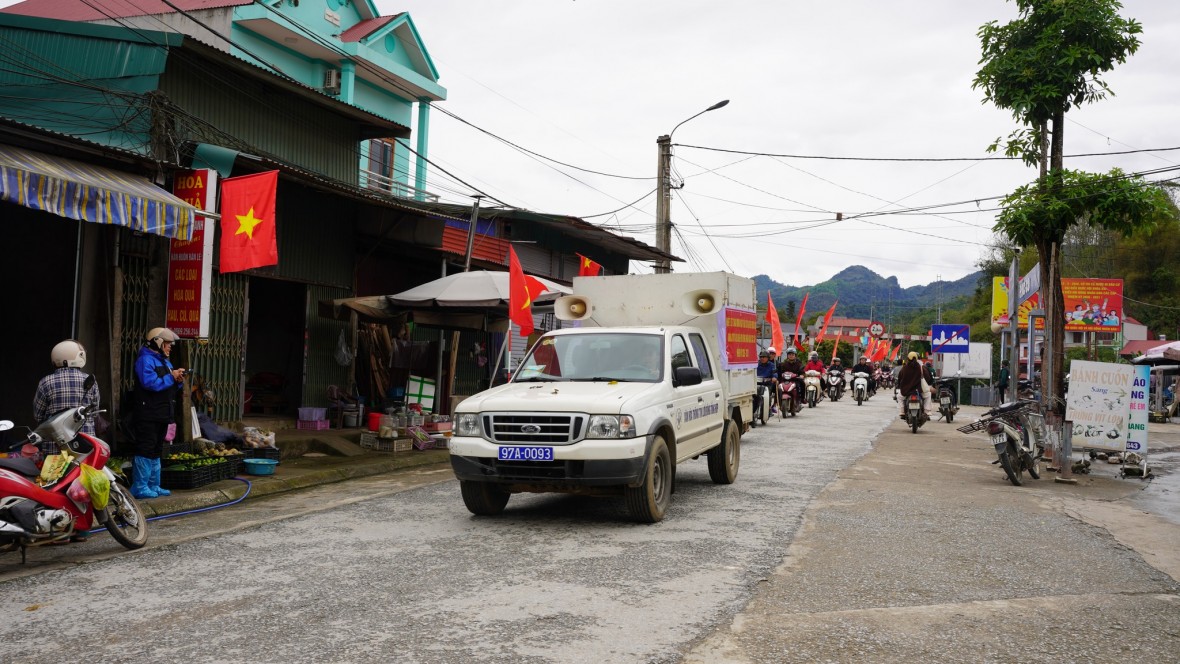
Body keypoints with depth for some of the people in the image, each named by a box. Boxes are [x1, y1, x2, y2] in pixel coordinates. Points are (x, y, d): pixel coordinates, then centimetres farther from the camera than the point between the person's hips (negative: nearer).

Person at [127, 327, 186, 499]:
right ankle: (140, 487, -7)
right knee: (145, 449, -10)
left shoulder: (165, 361, 20)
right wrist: (171, 377, -17)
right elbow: (150, 382, -25)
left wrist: (178, 380, 1)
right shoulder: (145, 360, -11)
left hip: (162, 415, 10)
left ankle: (153, 486, 19)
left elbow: (170, 388, 22)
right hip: (147, 415, -10)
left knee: (156, 451, 13)